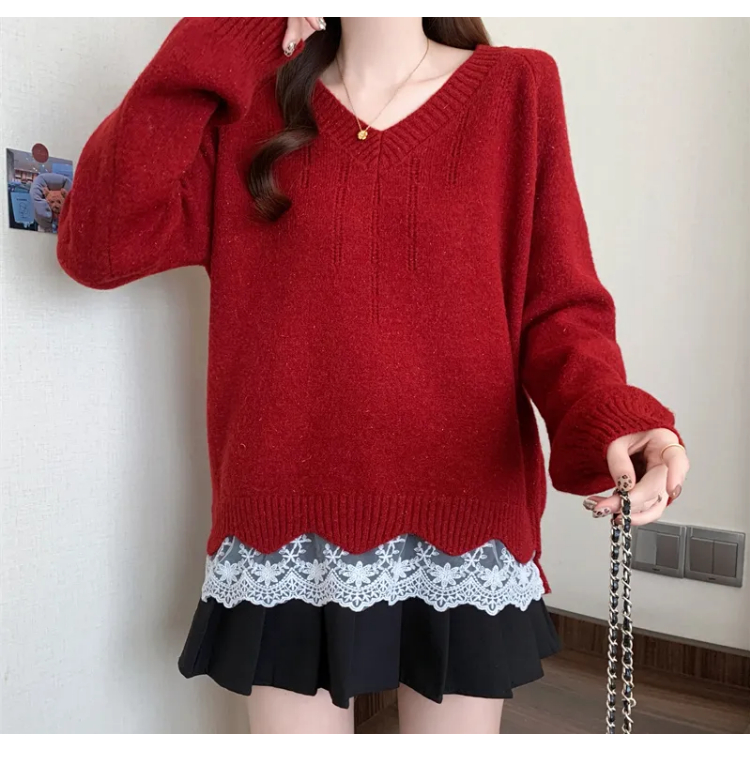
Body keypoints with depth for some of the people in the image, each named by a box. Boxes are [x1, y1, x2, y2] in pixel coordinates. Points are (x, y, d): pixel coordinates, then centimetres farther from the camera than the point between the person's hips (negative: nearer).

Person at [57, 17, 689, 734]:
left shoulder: (516, 91, 3)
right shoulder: (254, 101, 6)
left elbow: (559, 308, 0)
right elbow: (97, 246, -6)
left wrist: (612, 422, -20)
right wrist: (216, 46, -8)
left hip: (464, 531, 0)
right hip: (288, 539, 1)